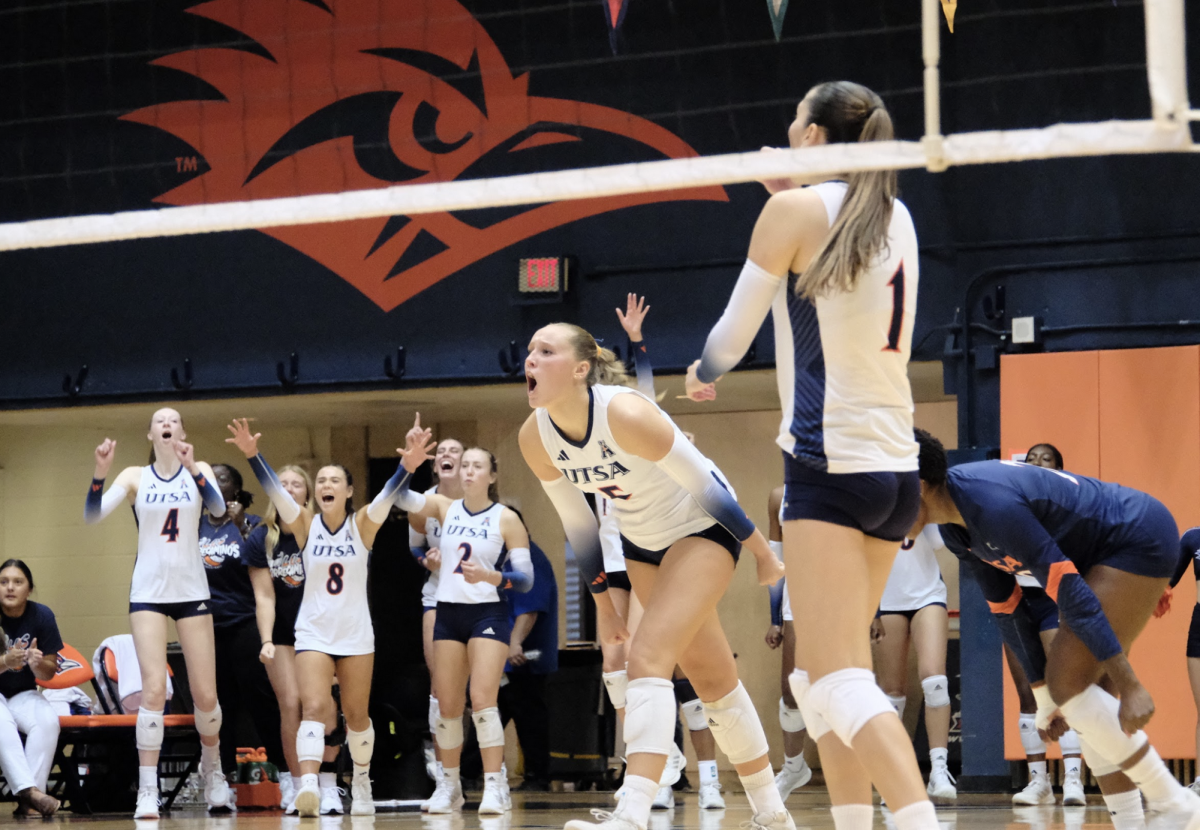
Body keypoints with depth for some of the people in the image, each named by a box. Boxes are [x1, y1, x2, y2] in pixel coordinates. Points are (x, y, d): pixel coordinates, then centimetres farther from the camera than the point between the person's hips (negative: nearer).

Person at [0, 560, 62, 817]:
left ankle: (26, 799, -32)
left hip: (23, 694, 2)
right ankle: (29, 790, -46)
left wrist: (38, 664, -26)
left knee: (48, 721, -30)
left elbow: (49, 673, -2)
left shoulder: (41, 616, -7)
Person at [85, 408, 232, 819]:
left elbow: (218, 508, -17)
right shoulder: (135, 477, 3)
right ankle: (147, 791, -11)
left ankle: (212, 766, 29)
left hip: (192, 591, 1)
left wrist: (192, 468, -32)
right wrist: (100, 472, -23)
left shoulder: (198, 470, 3)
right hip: (148, 592, -1)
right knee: (154, 690, -14)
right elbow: (92, 515, -7)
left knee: (205, 694, 2)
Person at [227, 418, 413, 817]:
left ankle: (361, 782, 31)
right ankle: (308, 784, -30)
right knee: (314, 708, -17)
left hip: (356, 635, 0)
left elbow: (388, 494, -21)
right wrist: (252, 455, -33)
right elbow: (274, 489, -16)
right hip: (314, 632, 0)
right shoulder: (305, 523, -3)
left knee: (356, 715, 10)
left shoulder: (363, 525, -4)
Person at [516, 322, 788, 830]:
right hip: (643, 545, 7)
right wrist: (602, 602, 10)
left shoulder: (626, 415, -31)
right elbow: (578, 525, 4)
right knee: (711, 679, 14)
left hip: (704, 531, -7)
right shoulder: (535, 438, -12)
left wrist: (763, 555, -14)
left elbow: (707, 486, -22)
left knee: (648, 659, -23)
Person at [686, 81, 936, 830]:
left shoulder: (796, 210, -7)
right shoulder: (897, 219, 11)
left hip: (831, 464, -8)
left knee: (841, 677, -14)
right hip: (896, 467, 8)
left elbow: (734, 333, 0)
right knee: (821, 670, 17)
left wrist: (704, 374, 21)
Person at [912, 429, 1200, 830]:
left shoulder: (991, 505, -29)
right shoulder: (955, 519, 3)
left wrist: (1129, 686, -28)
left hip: (1141, 540, -10)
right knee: (1072, 689, 6)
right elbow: (1005, 606, 11)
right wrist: (1044, 698, 12)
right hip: (1107, 554, 10)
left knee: (1068, 683, -16)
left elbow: (1070, 592, -29)